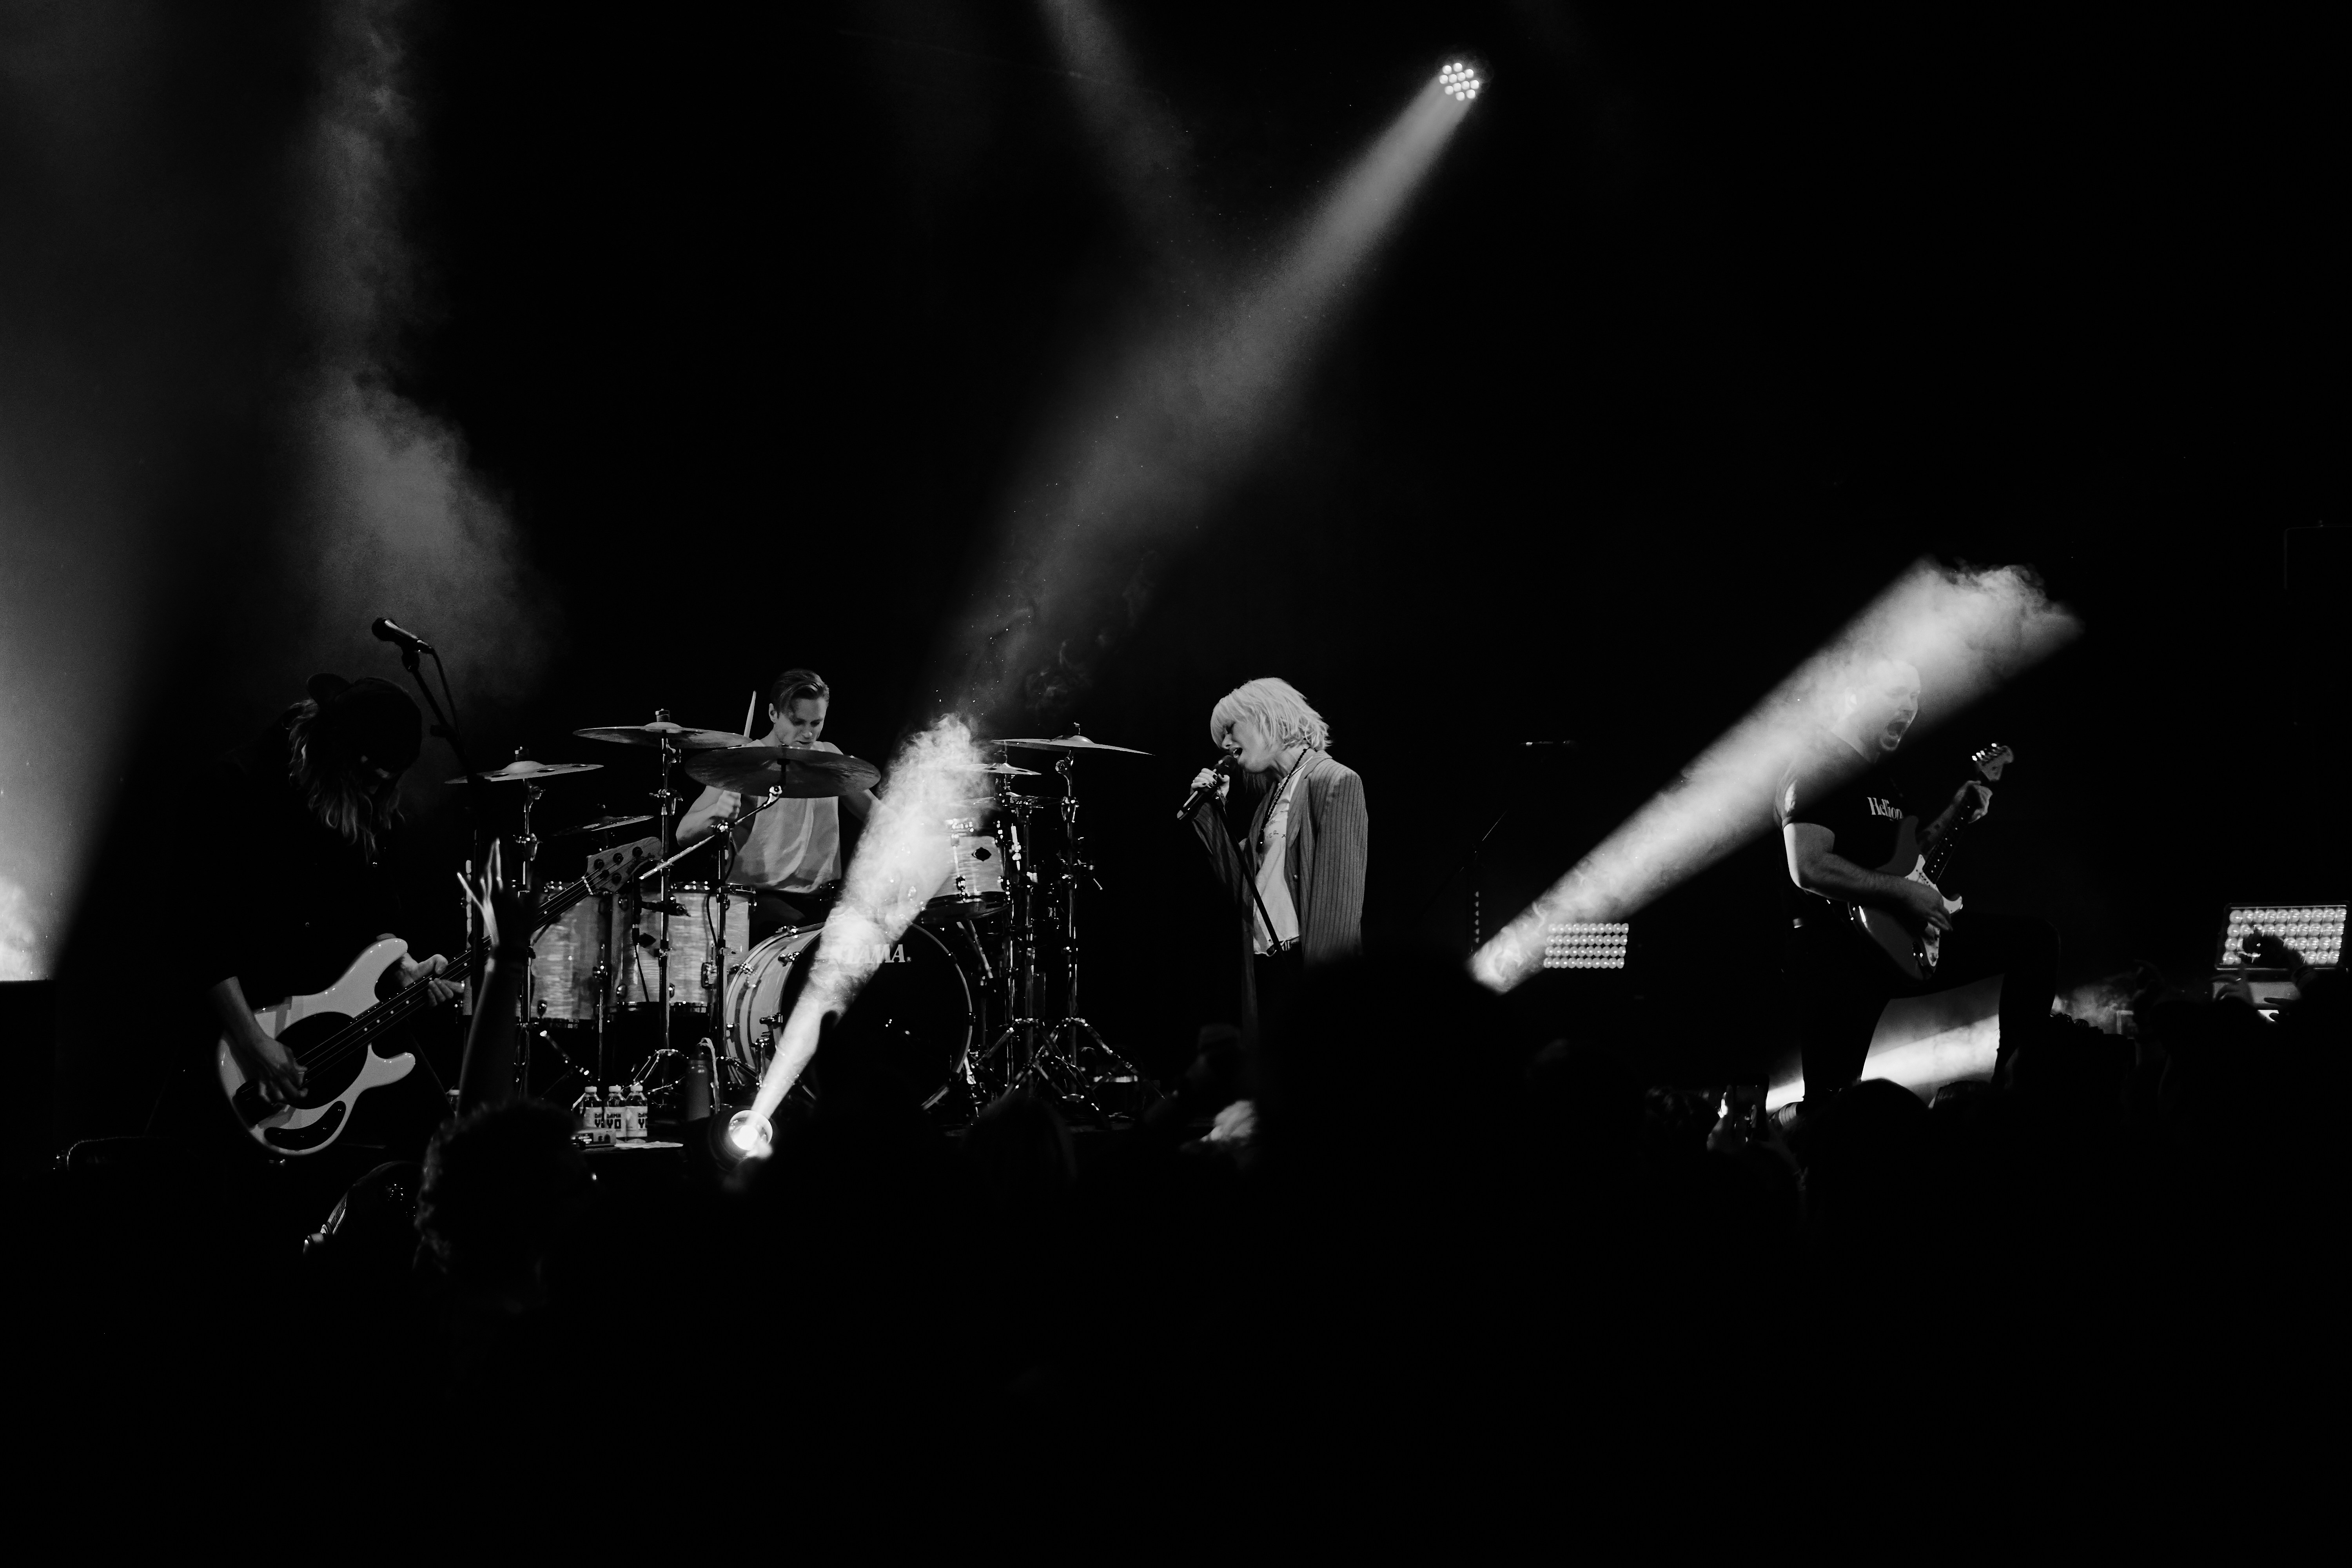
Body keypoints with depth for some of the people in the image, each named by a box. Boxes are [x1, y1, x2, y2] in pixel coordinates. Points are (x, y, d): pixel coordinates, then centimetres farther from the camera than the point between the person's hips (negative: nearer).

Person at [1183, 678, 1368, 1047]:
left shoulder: (1334, 782, -7)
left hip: (1308, 964, -8)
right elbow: (1240, 884, 14)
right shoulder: (1271, 791, 18)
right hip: (1267, 965, 8)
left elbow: (1340, 893, -13)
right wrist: (1210, 812, 8)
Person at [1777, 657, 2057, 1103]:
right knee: (1831, 1106, -15)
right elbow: (1809, 868, -25)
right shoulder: (1819, 768, -12)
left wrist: (1954, 815, 15)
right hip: (1840, 951, -9)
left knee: (2035, 940, 3)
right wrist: (1903, 892, -21)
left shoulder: (1884, 772, 18)